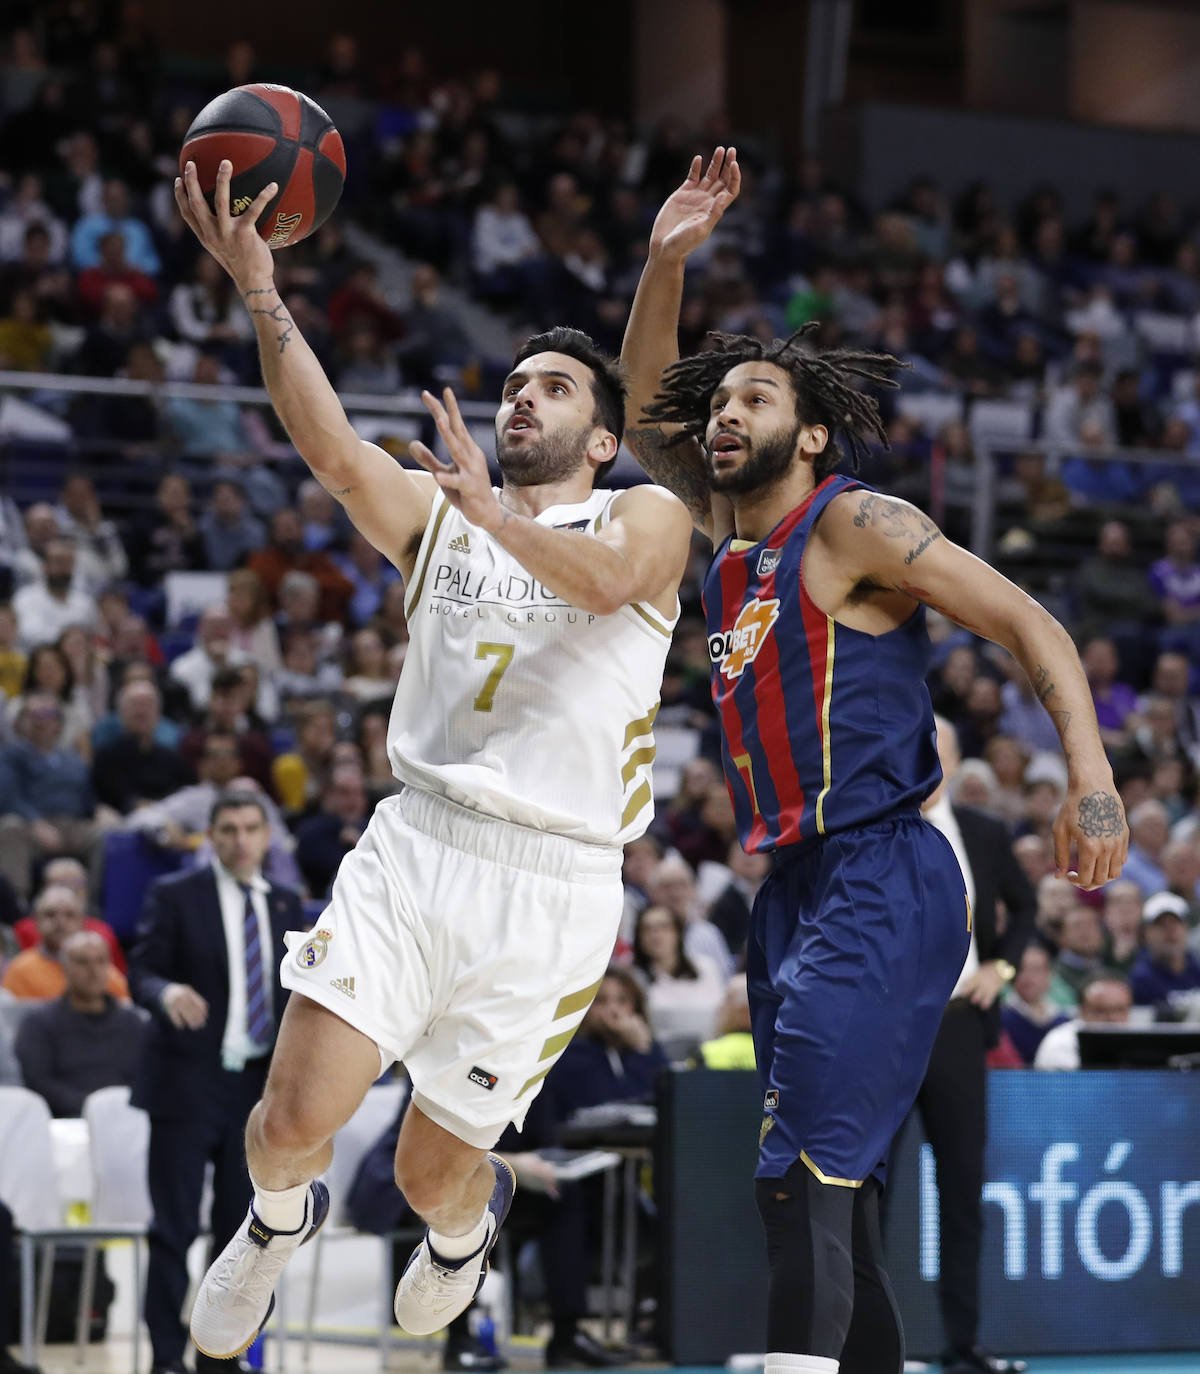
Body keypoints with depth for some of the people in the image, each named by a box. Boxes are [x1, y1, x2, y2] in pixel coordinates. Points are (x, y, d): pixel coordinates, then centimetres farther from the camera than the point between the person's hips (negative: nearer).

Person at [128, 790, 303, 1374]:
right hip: (188, 1084, -4)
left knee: (240, 1227, 6)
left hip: (259, 1086, 4)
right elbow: (141, 970, -7)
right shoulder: (175, 896, -2)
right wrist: (167, 992, -29)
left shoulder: (285, 904, 12)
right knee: (175, 1227, -4)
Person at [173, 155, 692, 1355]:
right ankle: (277, 1216, 23)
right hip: (413, 847, 2)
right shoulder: (433, 511, 13)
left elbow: (604, 581, -17)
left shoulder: (646, 517, 7)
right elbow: (330, 447, -7)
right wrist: (261, 294, -20)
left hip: (551, 884, -2)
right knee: (297, 1115, -14)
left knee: (433, 1174, 6)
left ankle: (465, 1222, 44)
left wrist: (490, 508, -31)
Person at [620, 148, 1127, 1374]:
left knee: (801, 1177, -20)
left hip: (881, 883, -9)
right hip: (797, 888, 9)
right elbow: (644, 411, 26)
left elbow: (1029, 626, -12)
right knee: (833, 1180, 11)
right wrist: (666, 262, 11)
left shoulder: (856, 526, -8)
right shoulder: (725, 535, 15)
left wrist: (1090, 779, -25)